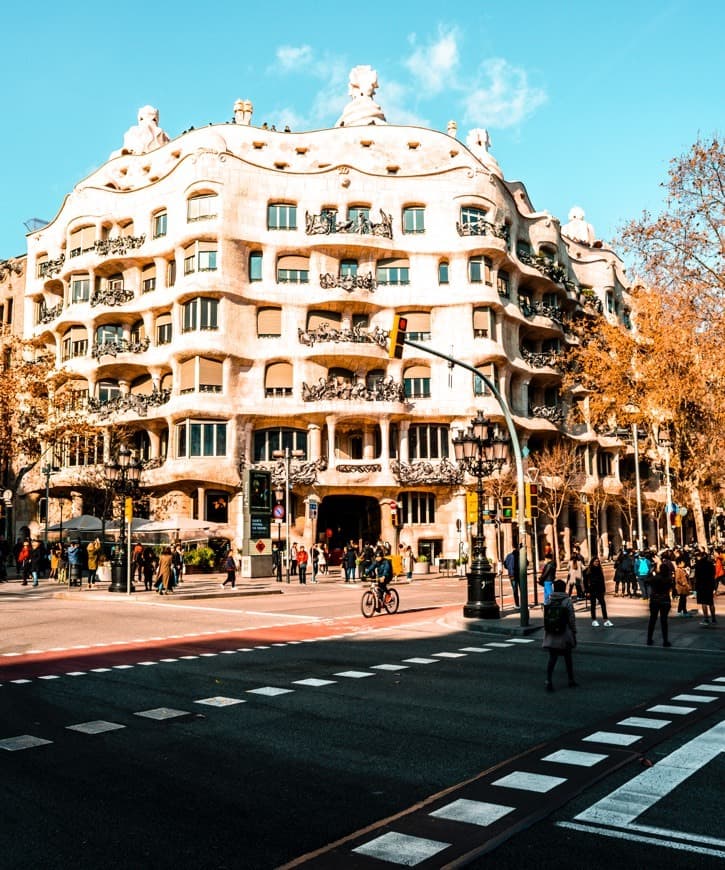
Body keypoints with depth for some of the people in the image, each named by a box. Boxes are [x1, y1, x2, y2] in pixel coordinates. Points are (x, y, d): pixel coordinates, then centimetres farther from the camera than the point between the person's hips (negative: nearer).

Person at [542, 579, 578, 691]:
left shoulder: (549, 602, -1)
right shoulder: (567, 602, -10)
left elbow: (545, 619, 3)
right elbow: (572, 620, -7)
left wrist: (546, 633, 13)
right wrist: (574, 633, 3)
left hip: (551, 636, 2)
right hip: (564, 636, -2)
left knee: (552, 658, 3)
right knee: (568, 658, 15)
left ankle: (549, 681, -10)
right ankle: (571, 680, 28)